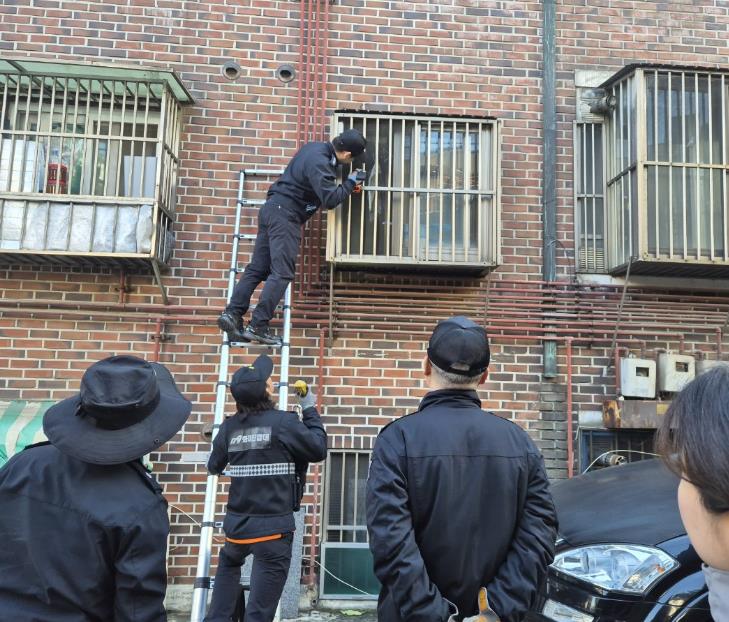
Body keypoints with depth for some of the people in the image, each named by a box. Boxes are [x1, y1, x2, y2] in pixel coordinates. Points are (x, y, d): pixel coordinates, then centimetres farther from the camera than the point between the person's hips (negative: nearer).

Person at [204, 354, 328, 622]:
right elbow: (319, 449, -4)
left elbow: (214, 466, 15)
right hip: (273, 527, -5)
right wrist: (310, 410, 6)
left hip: (237, 524, 5)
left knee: (228, 564, 34)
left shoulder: (230, 426, 1)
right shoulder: (283, 422, -13)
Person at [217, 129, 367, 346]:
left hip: (272, 208, 10)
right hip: (285, 214, -10)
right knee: (282, 273, -10)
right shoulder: (319, 163, -17)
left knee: (257, 268, 6)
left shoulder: (315, 148, 12)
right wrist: (350, 183, -5)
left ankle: (232, 313, 1)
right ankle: (257, 326, -13)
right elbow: (330, 199, -21)